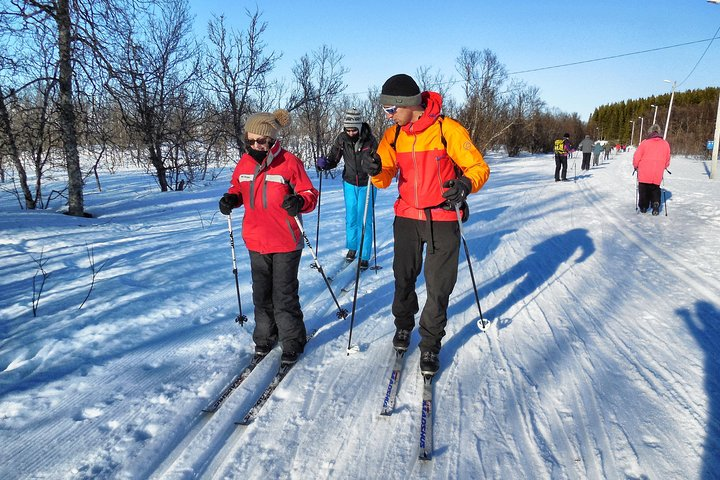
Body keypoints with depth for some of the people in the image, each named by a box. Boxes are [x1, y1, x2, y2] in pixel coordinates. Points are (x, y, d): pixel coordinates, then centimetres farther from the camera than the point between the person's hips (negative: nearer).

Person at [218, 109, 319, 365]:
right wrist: (231, 199, -4)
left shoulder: (289, 162, -11)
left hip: (285, 242, -5)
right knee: (261, 294, 16)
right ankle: (264, 338, 33)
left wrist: (299, 202, -28)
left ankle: (292, 342, 21)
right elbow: (238, 188, 18)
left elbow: (310, 194, -7)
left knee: (284, 296, 4)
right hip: (256, 241, 5)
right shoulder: (244, 163, 3)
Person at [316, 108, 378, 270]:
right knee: (351, 218, 13)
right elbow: (333, 160, -5)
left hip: (366, 185, -3)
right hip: (349, 183, 3)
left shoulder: (370, 140, -20)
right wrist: (324, 163, -26)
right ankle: (352, 247, 37)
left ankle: (364, 256, 11)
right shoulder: (342, 139, -12)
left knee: (364, 221, -1)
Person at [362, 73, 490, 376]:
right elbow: (385, 179, 1)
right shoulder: (393, 135, 1)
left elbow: (479, 167, -10)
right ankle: (403, 325, 41)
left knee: (439, 287, 2)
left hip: (442, 220, -4)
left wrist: (466, 184, -31)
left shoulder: (448, 130, -14)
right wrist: (376, 171, -22)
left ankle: (430, 345, 20)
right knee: (404, 277, 15)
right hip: (406, 217, 4)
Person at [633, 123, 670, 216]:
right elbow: (667, 160, 11)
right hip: (657, 174, 2)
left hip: (644, 173, -2)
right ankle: (656, 203, -4)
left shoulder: (645, 142, -9)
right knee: (655, 189, 16)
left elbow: (636, 156, -5)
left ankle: (643, 206, 15)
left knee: (643, 189, 13)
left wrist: (636, 166, 12)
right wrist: (663, 167, 29)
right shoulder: (665, 144, 2)